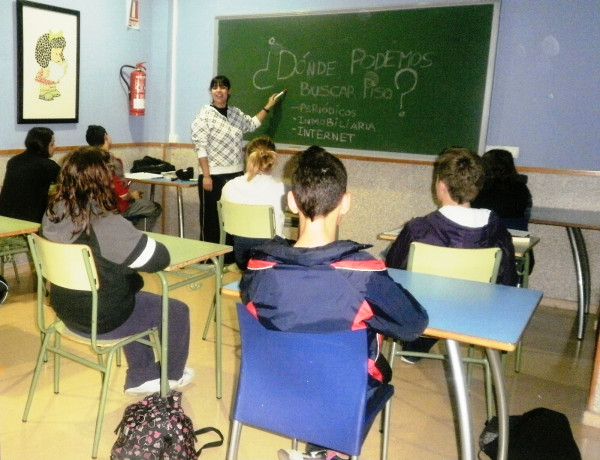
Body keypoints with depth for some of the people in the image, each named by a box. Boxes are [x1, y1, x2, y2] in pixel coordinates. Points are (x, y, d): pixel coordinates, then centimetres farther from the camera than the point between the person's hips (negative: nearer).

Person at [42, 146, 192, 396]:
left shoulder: (53, 213, -6)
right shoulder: (106, 224, -31)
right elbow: (160, 259, -23)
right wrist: (140, 239, -3)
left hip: (68, 311, 8)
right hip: (102, 319, -8)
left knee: (137, 295, 32)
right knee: (177, 311, 13)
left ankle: (141, 377, 39)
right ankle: (171, 375, 37)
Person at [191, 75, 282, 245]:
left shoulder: (236, 113, 10)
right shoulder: (204, 115, -6)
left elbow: (252, 124, 32)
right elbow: (200, 147, -11)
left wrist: (268, 107, 31)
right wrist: (206, 175, -16)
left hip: (236, 175, 5)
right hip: (213, 176, -5)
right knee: (210, 219, 1)